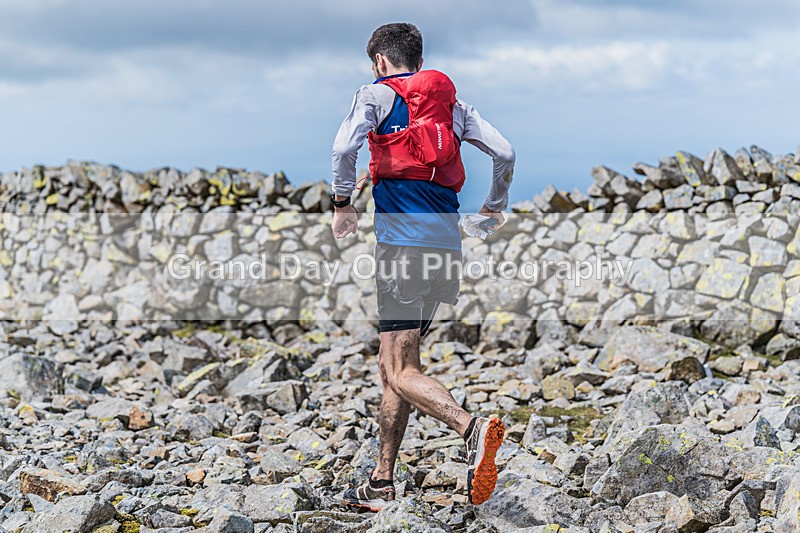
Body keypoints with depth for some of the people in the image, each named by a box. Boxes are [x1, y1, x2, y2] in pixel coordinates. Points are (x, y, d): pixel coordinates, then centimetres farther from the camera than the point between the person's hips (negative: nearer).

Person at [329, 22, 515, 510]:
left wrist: (343, 205, 0)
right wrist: (494, 209, 28)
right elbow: (505, 152, 13)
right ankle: (381, 483, 17)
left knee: (401, 373, -11)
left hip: (403, 241, -6)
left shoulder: (378, 94, 5)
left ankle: (472, 428, -36)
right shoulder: (452, 103, 19)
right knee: (394, 364, 14)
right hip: (447, 243, 6)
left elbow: (344, 148, -13)